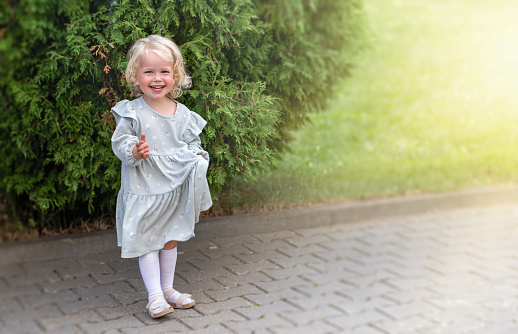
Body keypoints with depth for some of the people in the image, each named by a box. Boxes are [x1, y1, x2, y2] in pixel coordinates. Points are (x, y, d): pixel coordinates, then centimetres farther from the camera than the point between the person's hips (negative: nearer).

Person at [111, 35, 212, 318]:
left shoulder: (183, 114, 2)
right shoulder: (131, 112, -9)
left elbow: (193, 143, 13)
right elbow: (119, 141, -7)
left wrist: (198, 158, -6)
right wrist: (133, 151, -27)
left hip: (175, 189, 4)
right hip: (143, 190, -4)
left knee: (171, 239, 14)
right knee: (147, 241, 0)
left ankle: (168, 288, 28)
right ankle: (154, 295, 8)